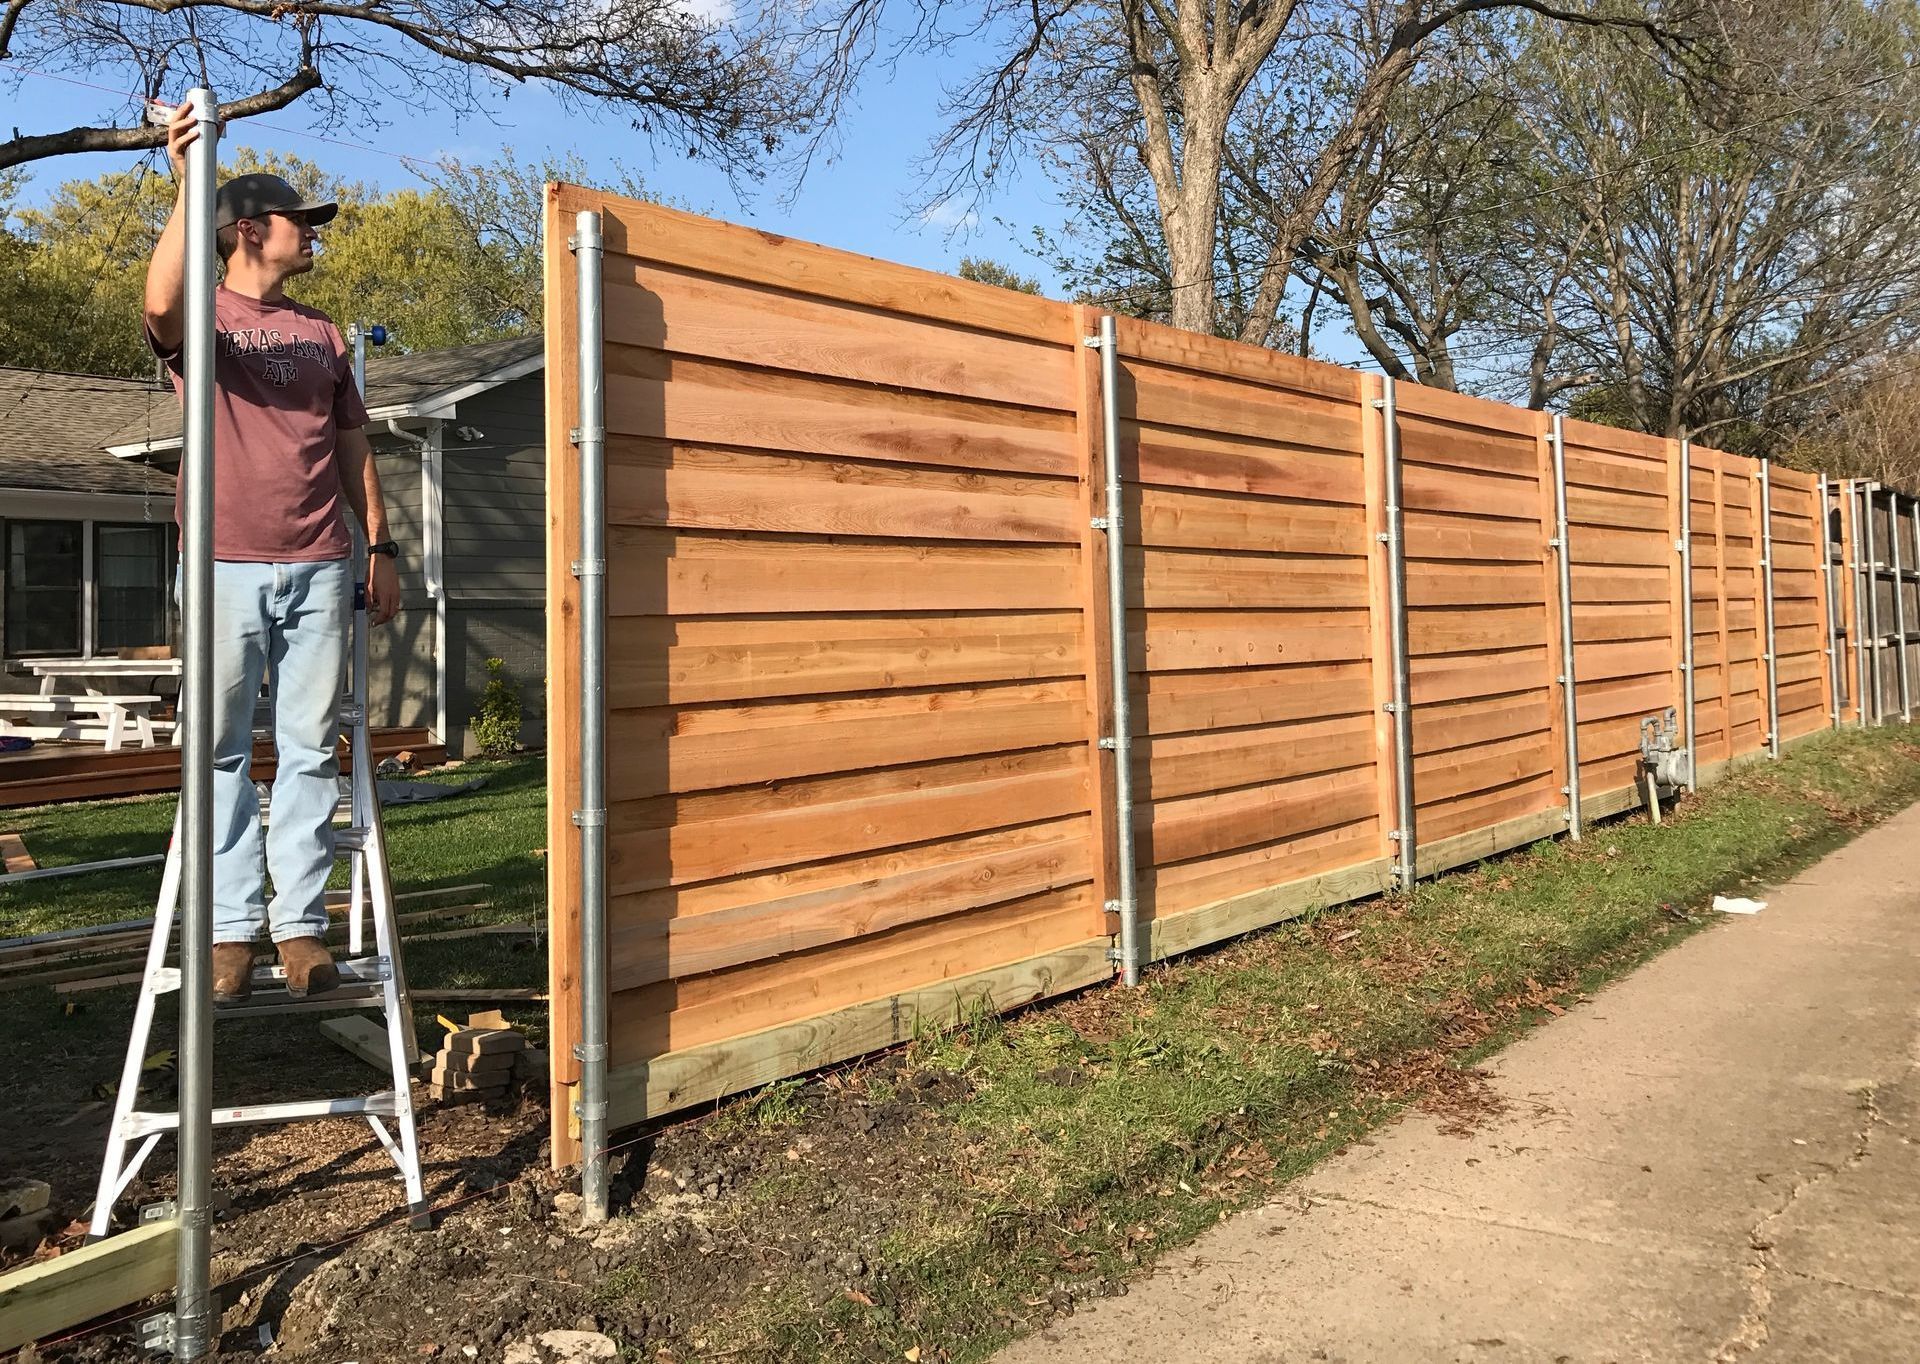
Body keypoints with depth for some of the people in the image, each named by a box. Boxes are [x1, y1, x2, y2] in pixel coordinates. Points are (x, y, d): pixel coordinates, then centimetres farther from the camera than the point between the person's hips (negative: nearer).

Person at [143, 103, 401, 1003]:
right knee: (224, 749, 0)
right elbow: (161, 301, -20)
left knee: (311, 749, 2)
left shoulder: (321, 333, 19)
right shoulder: (202, 315, 6)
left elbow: (352, 445, 18)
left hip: (319, 568, 3)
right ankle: (231, 928, 5)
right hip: (228, 566, -3)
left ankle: (301, 922, 7)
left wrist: (379, 545, 12)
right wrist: (187, 185, -24)